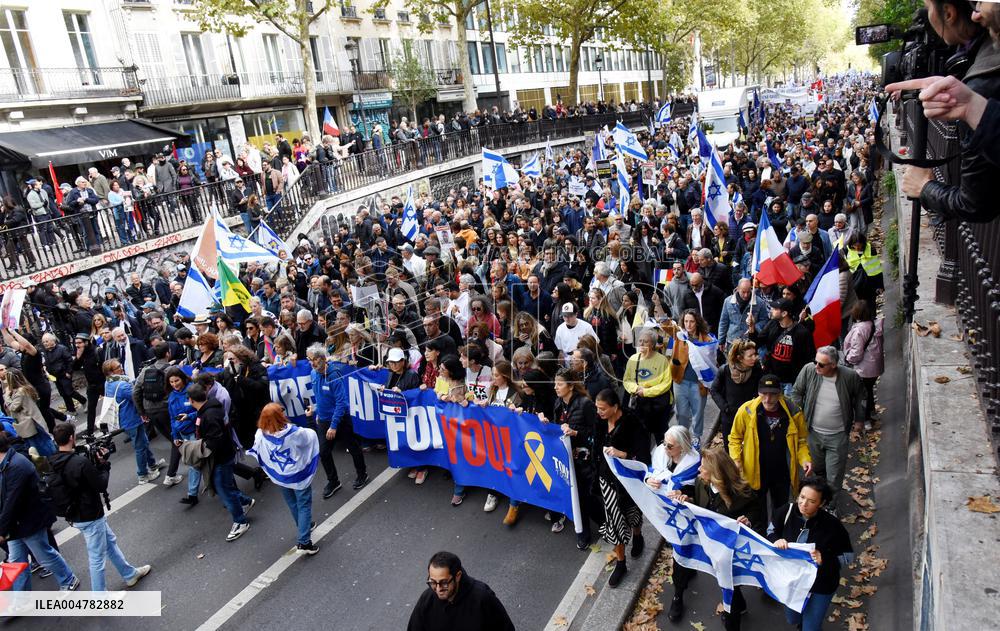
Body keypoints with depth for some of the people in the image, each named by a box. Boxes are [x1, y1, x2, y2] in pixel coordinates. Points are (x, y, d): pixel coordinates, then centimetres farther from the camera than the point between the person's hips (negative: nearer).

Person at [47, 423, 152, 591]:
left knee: (111, 541, 24)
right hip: (90, 517, -9)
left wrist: (95, 463, 1)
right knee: (97, 558, 7)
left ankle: (130, 574, 38)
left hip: (76, 515, 9)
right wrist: (103, 464, -7)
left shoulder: (53, 463, -3)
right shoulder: (81, 462, -29)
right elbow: (102, 485, -19)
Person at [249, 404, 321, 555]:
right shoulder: (294, 433, -30)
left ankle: (304, 526, 48)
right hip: (298, 475, -5)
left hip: (279, 476, 5)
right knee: (304, 506, 8)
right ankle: (303, 542, 4)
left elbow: (257, 451, 2)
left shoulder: (261, 435, -19)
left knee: (292, 504, 26)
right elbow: (312, 435, -11)